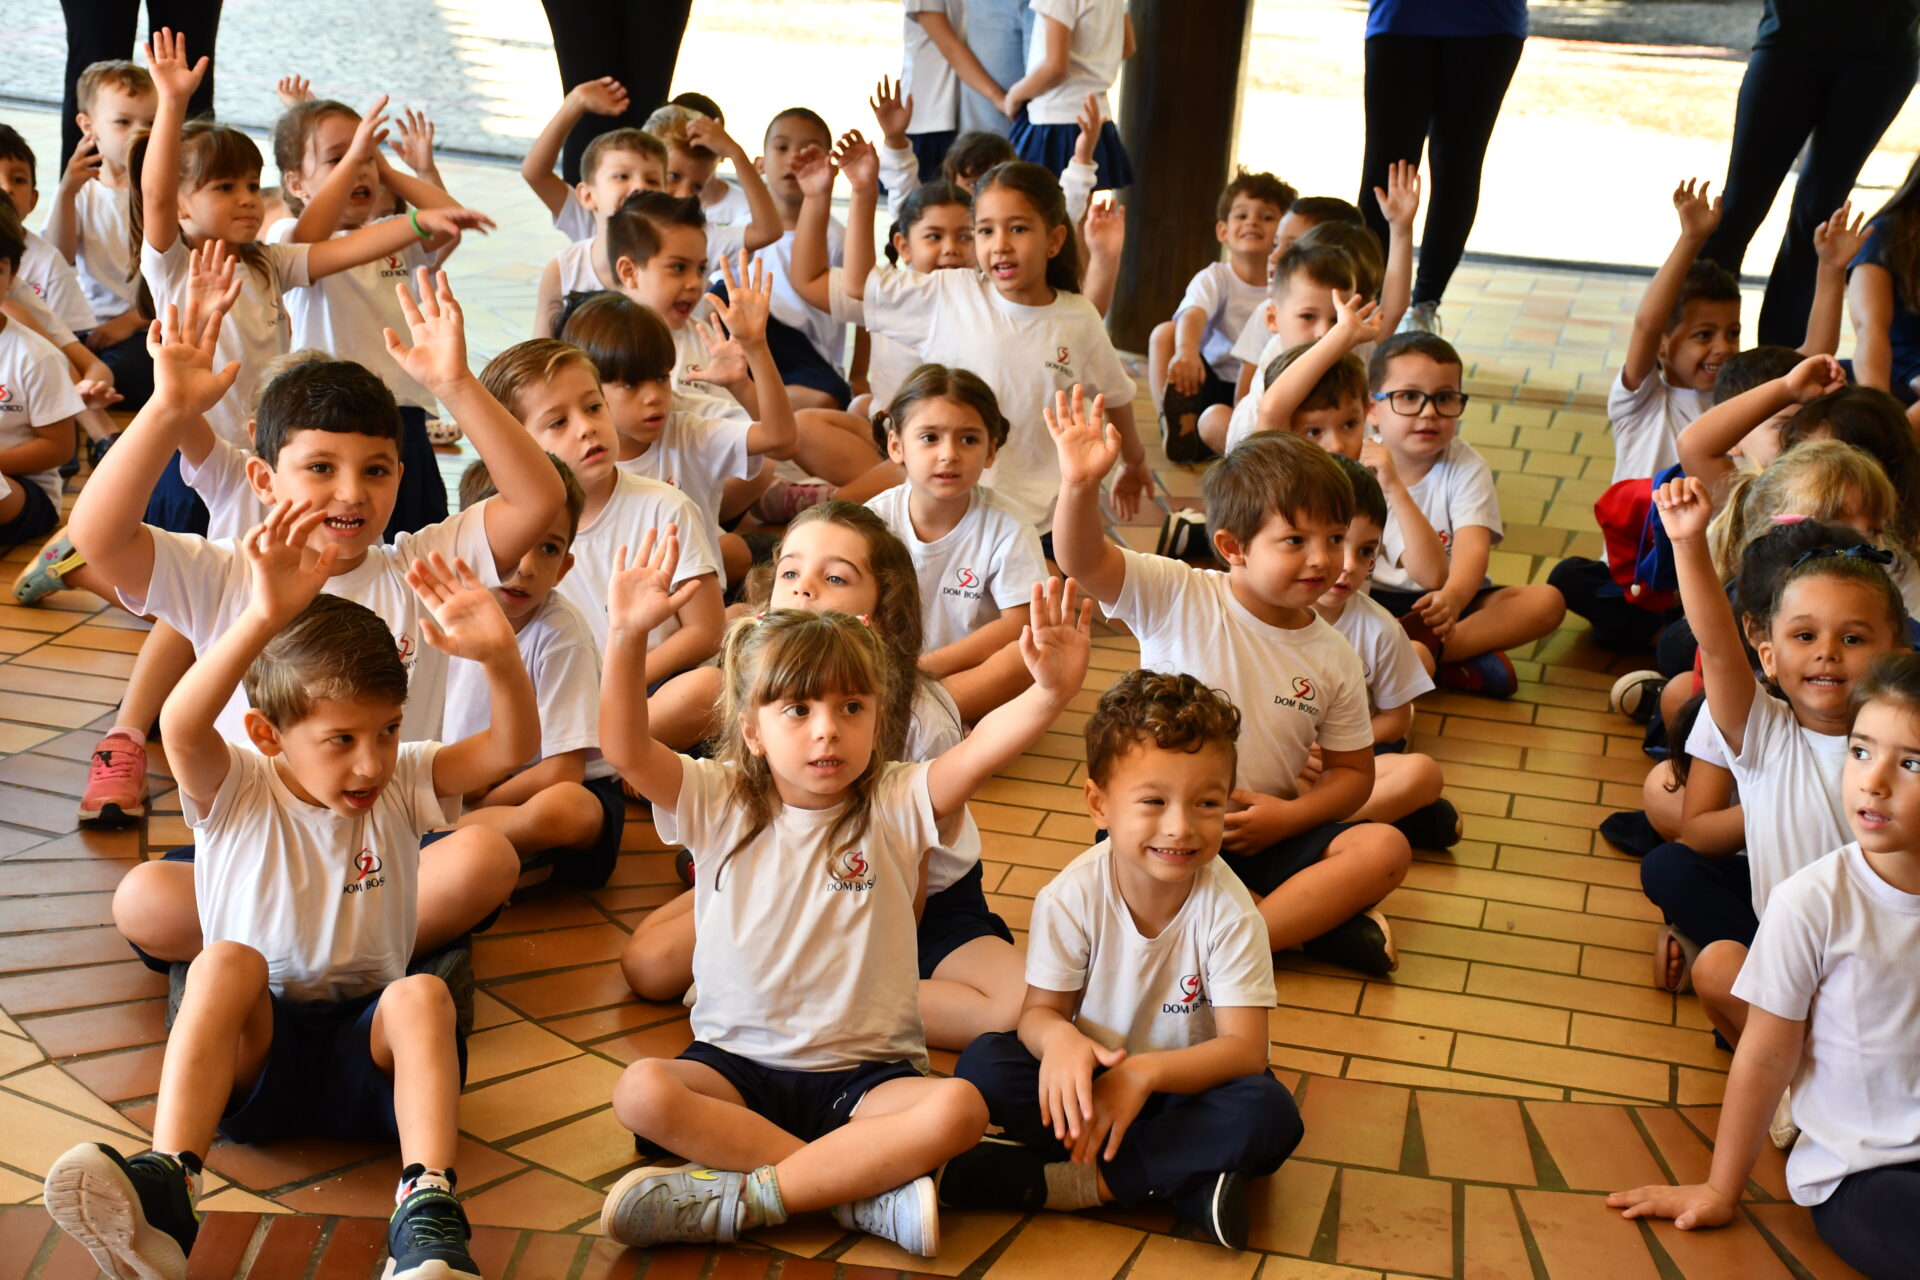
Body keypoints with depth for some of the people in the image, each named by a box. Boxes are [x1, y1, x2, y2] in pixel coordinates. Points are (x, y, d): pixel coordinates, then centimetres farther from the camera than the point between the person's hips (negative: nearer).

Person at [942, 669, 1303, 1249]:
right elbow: (1040, 1008, -9)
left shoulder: (1228, 911, -18)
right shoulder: (1071, 897, -16)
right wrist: (1057, 1037, -36)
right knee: (983, 1064, -24)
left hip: (1186, 1080, -1)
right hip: (1091, 1073, 2)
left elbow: (1245, 1047, -21)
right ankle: (1183, 1179, -24)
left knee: (1269, 1116, -31)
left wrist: (1144, 1073, -37)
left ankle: (1069, 1181, -25)